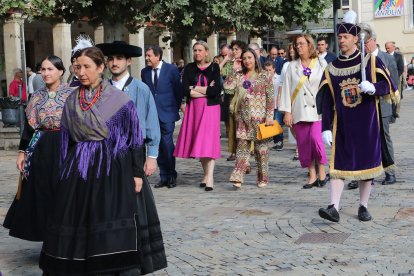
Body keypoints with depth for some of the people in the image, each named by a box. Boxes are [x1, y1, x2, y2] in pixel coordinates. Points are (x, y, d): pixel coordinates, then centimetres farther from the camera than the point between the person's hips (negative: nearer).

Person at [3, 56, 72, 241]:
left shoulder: (70, 95, -4)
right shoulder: (36, 96, 7)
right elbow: (29, 126, 9)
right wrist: (22, 151, 4)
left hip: (64, 150, -3)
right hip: (40, 151, 4)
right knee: (41, 195, 6)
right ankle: (47, 235, 18)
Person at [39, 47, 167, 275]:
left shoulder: (120, 100, -4)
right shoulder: (71, 102, 9)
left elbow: (134, 138, -4)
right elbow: (66, 141, 13)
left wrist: (137, 173, -8)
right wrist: (66, 172, 10)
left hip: (112, 169, -4)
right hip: (79, 170, 4)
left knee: (114, 227, -4)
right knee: (79, 223, 5)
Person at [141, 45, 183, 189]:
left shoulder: (171, 69, -3)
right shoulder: (145, 72, 8)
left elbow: (178, 89, 3)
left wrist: (177, 107, 6)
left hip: (167, 113, -4)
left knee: (167, 145, -7)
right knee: (158, 146, 5)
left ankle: (171, 176, 7)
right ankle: (164, 177, 13)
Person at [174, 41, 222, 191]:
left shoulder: (214, 67, 1)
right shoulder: (189, 68, 7)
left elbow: (216, 90, -11)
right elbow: (185, 90, -5)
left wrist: (195, 88, -7)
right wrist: (207, 90, -9)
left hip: (210, 108, -3)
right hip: (194, 108, 3)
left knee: (209, 141, -9)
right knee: (198, 142, 4)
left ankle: (210, 177, -11)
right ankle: (206, 173, 16)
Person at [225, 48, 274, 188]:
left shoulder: (264, 76, 2)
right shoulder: (239, 76, 11)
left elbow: (270, 97, -1)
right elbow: (227, 85, -5)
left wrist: (269, 116, -8)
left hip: (260, 117, -3)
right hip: (243, 117, 3)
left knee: (261, 147, 3)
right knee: (242, 146, -4)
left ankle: (263, 178, 12)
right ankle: (238, 177, -9)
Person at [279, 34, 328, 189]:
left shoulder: (321, 64, 6)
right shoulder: (292, 67, 10)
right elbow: (286, 89, 6)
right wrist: (287, 112, 0)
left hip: (317, 109, -2)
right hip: (299, 111, 2)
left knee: (316, 139, -18)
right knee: (303, 143, 1)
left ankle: (321, 171, 1)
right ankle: (312, 176, 12)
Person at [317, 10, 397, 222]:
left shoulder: (371, 61, 1)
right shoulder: (331, 69, 5)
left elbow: (387, 85, -1)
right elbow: (326, 102, 5)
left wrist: (373, 88, -23)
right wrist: (326, 128, -1)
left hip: (367, 124, -1)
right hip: (342, 125, 1)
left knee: (366, 163, 5)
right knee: (339, 165, -5)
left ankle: (363, 207, 17)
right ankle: (334, 208, -8)